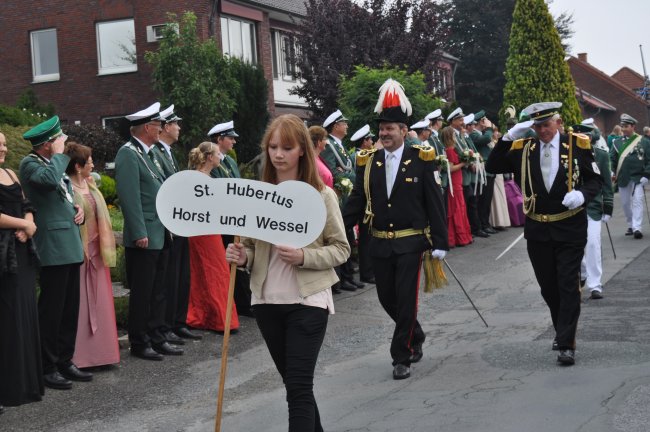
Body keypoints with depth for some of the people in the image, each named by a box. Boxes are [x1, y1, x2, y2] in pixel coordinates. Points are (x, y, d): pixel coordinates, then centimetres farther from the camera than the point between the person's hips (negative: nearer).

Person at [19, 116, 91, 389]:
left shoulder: (54, 163, 17)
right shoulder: (30, 164, -9)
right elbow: (50, 180, -31)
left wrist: (78, 209, 8)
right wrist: (60, 153, -16)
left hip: (70, 245, 9)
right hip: (53, 246, -9)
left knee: (70, 309, 12)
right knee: (51, 310, -5)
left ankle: (64, 361, 20)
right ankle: (47, 368, 3)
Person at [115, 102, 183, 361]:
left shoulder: (151, 152, 16)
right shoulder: (128, 154, -12)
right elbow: (130, 196, -19)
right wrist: (139, 233, -22)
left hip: (160, 235, 9)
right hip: (144, 237, -9)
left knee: (158, 291, 13)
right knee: (142, 293, 0)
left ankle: (156, 338, 21)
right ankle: (139, 343, 9)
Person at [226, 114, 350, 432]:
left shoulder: (322, 195, -7)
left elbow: (341, 249, -4)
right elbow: (251, 246, 10)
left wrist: (304, 257, -21)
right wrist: (241, 255, -13)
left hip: (308, 301, -4)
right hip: (267, 300, 4)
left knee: (299, 386, -7)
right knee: (294, 382, 16)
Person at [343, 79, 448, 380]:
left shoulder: (420, 159, -5)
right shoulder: (367, 161, 4)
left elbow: (434, 204, -5)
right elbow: (357, 203, 6)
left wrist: (439, 242, -9)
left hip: (410, 243, -4)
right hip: (380, 244, 4)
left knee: (406, 299, -4)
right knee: (387, 298, 11)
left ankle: (402, 357, 9)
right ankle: (415, 338, 37)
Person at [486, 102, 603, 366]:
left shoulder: (578, 145, -3)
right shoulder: (523, 149, 3)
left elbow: (596, 179, 1)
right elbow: (492, 167, -1)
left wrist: (582, 194, -21)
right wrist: (508, 138, -11)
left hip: (570, 229, -3)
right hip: (537, 230, 3)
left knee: (568, 286, -4)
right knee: (548, 287, 13)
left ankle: (566, 344, -2)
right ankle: (563, 331, 33)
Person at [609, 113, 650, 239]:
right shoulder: (617, 142, 8)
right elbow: (611, 158, 7)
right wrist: (612, 172, -8)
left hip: (638, 178, -4)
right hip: (622, 179, 4)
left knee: (638, 201, -11)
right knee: (625, 203, 10)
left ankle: (637, 228, -14)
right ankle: (630, 225, 23)